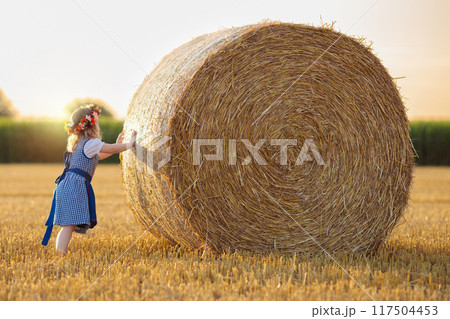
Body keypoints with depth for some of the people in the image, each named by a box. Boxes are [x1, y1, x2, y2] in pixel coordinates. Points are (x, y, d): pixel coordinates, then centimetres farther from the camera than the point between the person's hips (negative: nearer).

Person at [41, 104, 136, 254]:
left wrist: (117, 145, 38)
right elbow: (114, 149, 3)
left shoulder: (78, 143, 23)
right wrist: (129, 144, 21)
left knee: (68, 225, 4)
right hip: (75, 184, -9)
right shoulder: (91, 143, -5)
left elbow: (97, 156, 37)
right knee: (69, 225, -15)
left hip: (66, 185, 9)